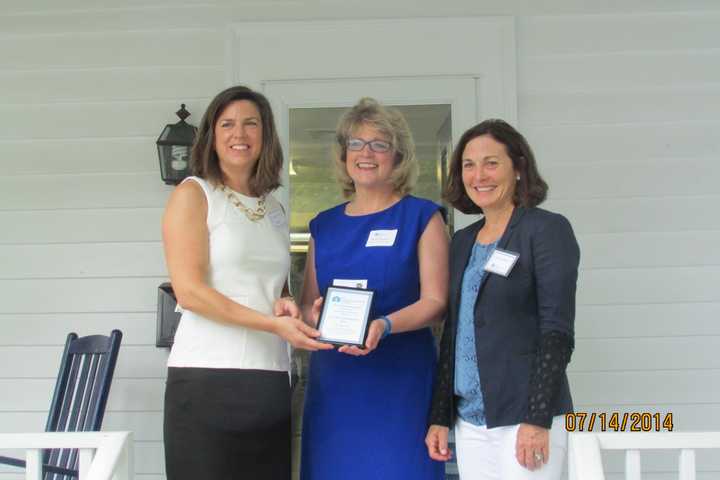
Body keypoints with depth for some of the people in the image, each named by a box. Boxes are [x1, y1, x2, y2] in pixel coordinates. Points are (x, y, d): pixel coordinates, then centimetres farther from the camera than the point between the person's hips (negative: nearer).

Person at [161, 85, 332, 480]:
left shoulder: (275, 210, 17)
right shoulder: (193, 194, 0)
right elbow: (189, 291, -10)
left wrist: (287, 307, 2)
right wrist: (273, 324, -17)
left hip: (270, 381, 5)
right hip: (207, 378, -5)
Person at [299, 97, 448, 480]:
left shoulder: (422, 217, 2)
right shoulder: (324, 225, 14)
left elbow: (436, 301, -5)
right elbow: (306, 304, 16)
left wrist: (384, 326, -23)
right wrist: (317, 316, -8)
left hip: (400, 379, -4)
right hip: (333, 379, 4)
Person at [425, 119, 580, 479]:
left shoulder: (548, 230, -5)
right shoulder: (462, 242, 13)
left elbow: (557, 332, -10)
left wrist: (537, 419, -16)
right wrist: (439, 417, 11)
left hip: (525, 418, -6)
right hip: (469, 420, 6)